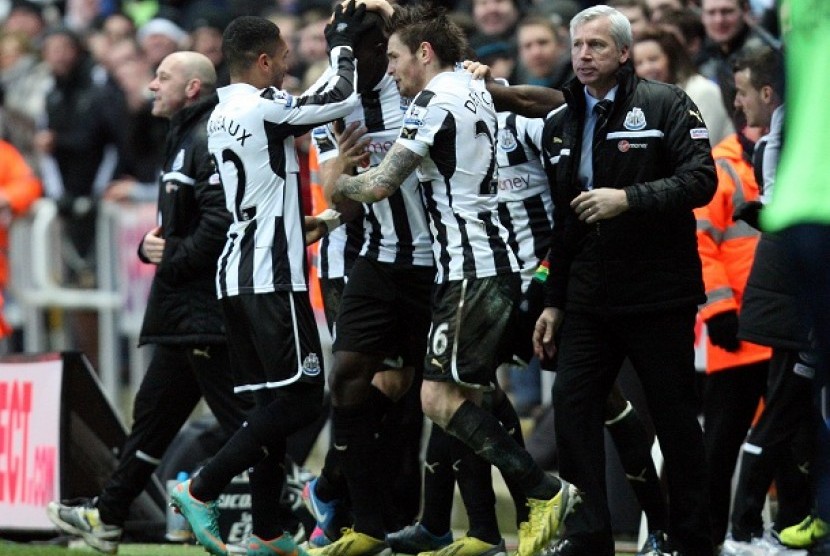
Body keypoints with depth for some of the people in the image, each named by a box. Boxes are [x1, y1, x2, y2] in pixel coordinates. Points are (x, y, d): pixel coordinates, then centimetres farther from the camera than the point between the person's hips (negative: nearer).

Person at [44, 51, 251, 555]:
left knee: (239, 416, -11)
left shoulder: (208, 140, -14)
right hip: (183, 311, 11)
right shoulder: (184, 138, 20)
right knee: (154, 413, 17)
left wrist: (175, 260, -15)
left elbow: (221, 217, -26)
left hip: (204, 310, -11)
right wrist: (151, 245, 5)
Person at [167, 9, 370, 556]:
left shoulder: (221, 115, 15)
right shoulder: (264, 106, -13)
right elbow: (341, 101, -10)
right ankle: (202, 490, -11)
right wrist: (344, 45, 5)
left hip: (236, 273, 10)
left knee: (273, 401, 10)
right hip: (273, 276, -10)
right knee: (300, 398, -7)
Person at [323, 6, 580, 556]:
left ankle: (546, 492, -14)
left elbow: (381, 184, -15)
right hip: (495, 263, 10)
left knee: (440, 397, -13)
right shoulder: (474, 88, 15)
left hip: (470, 272, -10)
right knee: (464, 396, 9)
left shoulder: (436, 100, -12)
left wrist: (334, 181, 7)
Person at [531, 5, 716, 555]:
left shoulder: (665, 105, -5)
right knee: (573, 406, -2)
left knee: (676, 418, 2)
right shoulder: (561, 125, 14)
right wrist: (554, 300, 16)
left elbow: (700, 179, -16)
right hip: (589, 299, 5)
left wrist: (629, 198, -26)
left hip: (658, 296, -5)